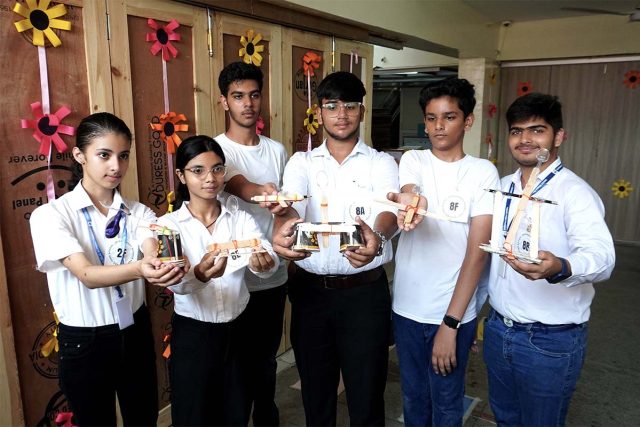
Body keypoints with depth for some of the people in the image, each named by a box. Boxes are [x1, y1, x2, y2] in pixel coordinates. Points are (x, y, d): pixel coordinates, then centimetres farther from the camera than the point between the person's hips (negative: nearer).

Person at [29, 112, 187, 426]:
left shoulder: (138, 212, -2)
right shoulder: (50, 214, -14)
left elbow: (153, 253, -21)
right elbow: (87, 275, -27)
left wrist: (165, 267, -45)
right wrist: (140, 269, -47)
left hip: (135, 334, 3)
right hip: (84, 342, -3)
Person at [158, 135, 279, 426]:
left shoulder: (241, 219, -1)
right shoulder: (169, 224, -7)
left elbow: (270, 262, -18)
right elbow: (176, 283, -22)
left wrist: (263, 263, -41)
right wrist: (198, 275, -44)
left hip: (238, 332, 2)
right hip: (192, 335, -2)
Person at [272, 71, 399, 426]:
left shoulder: (381, 163, 0)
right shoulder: (301, 163, 4)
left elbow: (389, 210, -19)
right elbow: (289, 207, -15)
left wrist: (377, 236, -44)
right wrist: (281, 232, -40)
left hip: (365, 291, -1)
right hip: (310, 290, 2)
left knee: (366, 394, 9)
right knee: (315, 393, 17)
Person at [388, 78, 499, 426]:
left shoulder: (483, 172, -6)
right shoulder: (413, 160, 0)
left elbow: (477, 252, -10)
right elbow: (409, 196, -22)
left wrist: (450, 323, -15)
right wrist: (409, 202, -48)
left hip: (455, 312, -2)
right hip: (407, 307, 2)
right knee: (413, 398, 19)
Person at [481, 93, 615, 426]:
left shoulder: (574, 192, -15)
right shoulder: (502, 187, 6)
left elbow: (601, 255, -31)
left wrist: (559, 268, -51)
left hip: (550, 340, -6)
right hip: (498, 329, 6)